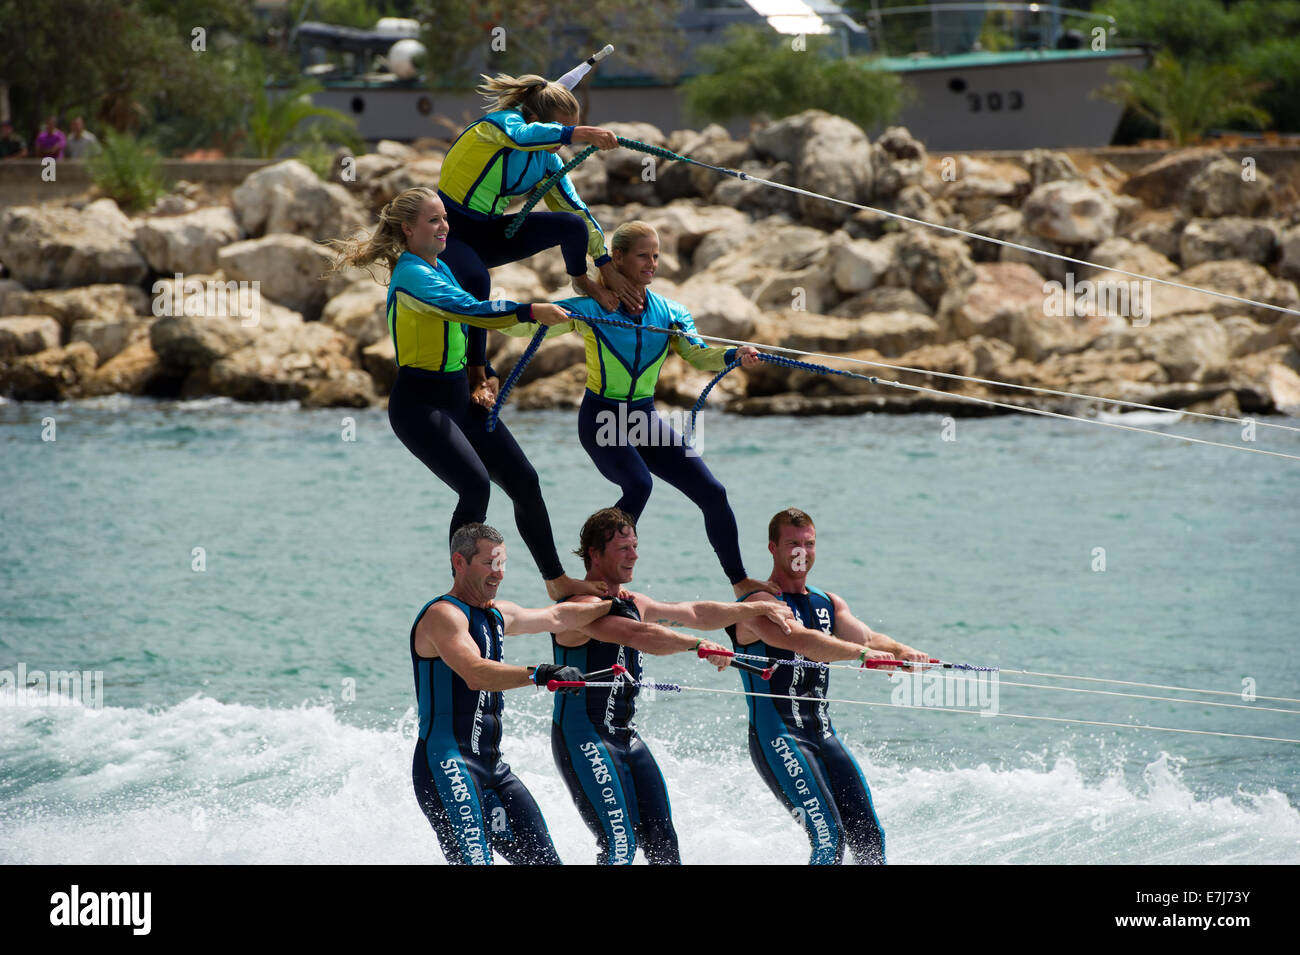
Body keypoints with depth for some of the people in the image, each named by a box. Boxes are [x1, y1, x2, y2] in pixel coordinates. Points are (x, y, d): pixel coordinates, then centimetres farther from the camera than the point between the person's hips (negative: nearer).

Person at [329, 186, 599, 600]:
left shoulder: (440, 268, 13)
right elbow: (469, 309, -30)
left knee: (524, 481, 5)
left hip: (458, 398, 9)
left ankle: (556, 581, 18)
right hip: (419, 405, -9)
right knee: (476, 486, -26)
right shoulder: (411, 275, -17)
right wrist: (530, 311, -34)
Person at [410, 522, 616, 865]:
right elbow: (476, 674, -29)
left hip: (491, 768, 9)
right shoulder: (443, 615, -12)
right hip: (447, 764, -9)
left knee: (544, 860, 5)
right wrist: (538, 675, -40)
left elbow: (556, 616, 32)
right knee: (474, 860, -25)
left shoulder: (497, 614, 17)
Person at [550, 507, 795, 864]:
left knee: (661, 843, 5)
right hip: (583, 738, -9)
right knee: (619, 844, -18)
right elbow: (637, 635, -30)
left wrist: (757, 609, 17)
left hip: (626, 737, 9)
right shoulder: (580, 606, -16)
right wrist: (698, 646, -38)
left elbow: (693, 613, 21)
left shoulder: (633, 604, 13)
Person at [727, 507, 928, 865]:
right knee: (829, 836, -19)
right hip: (777, 738, -7)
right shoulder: (759, 603, -9)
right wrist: (861, 653, -40)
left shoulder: (828, 604, 15)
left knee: (869, 837, 0)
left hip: (824, 735, 7)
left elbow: (868, 637, -1)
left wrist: (900, 651, -24)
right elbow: (799, 640, -28)